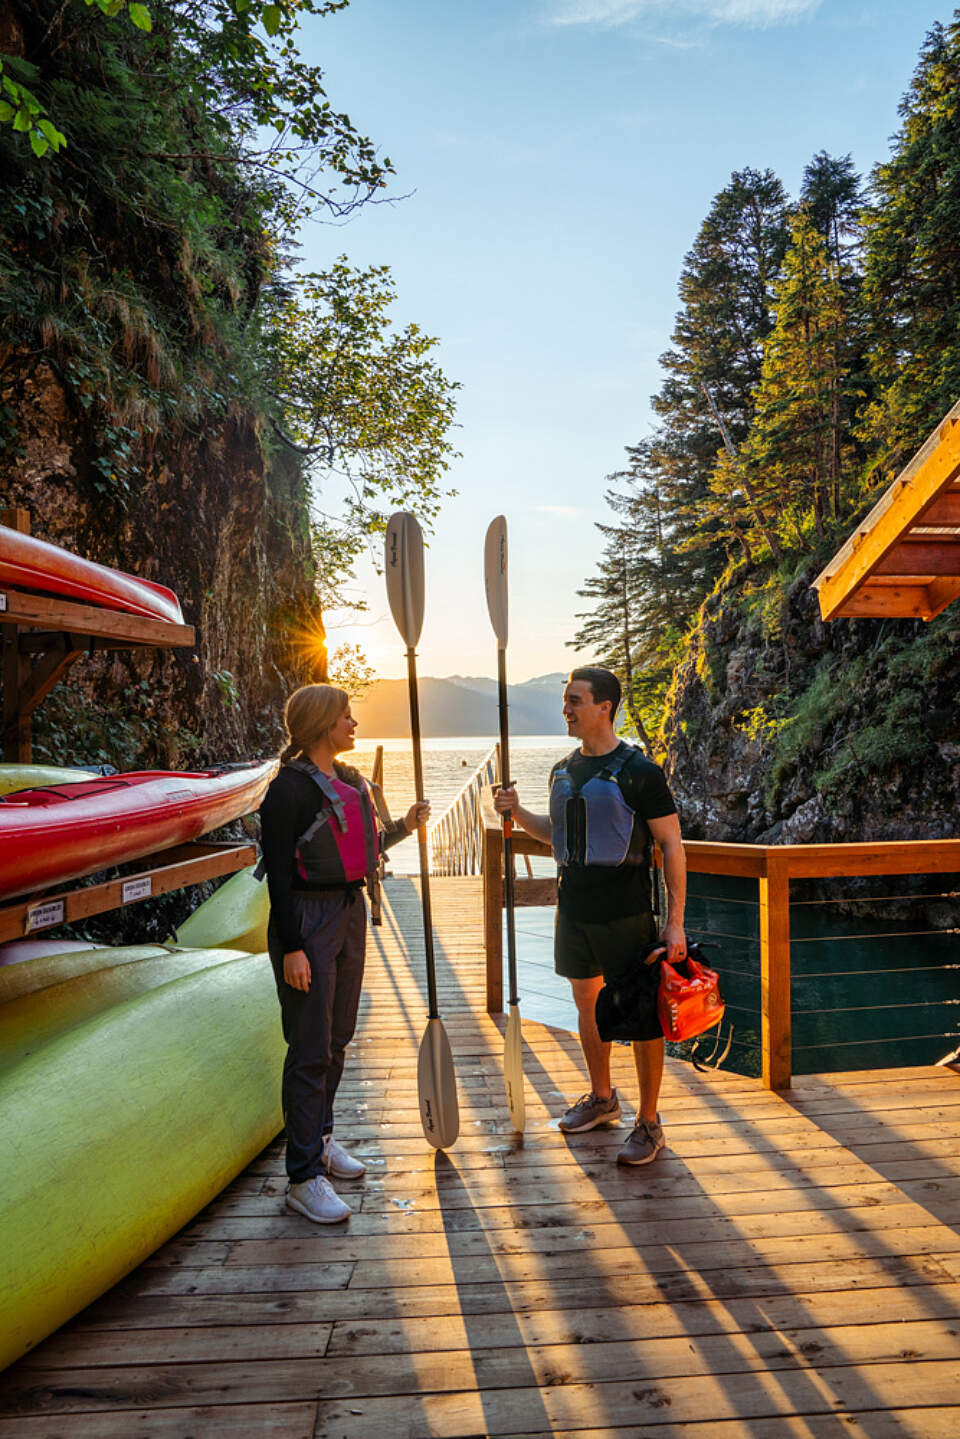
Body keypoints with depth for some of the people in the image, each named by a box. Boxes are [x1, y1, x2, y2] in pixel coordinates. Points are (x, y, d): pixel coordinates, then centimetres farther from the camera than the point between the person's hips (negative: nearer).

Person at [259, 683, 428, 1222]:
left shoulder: (352, 782, 11)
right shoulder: (290, 789, -14)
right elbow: (279, 875, -16)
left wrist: (404, 826, 7)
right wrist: (292, 947, -19)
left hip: (351, 914, 8)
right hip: (307, 920, -8)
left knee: (338, 1038, 18)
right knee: (311, 1050, -2)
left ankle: (321, 1136, 35)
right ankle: (304, 1177, 9)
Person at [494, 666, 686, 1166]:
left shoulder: (639, 772, -12)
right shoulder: (563, 770, 8)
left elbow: (672, 846, -11)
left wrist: (675, 920, -15)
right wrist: (517, 813, 3)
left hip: (625, 914, -7)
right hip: (573, 908, 7)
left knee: (641, 1014, 3)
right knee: (587, 1002, 19)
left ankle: (649, 1123, 19)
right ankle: (601, 1098, 38)